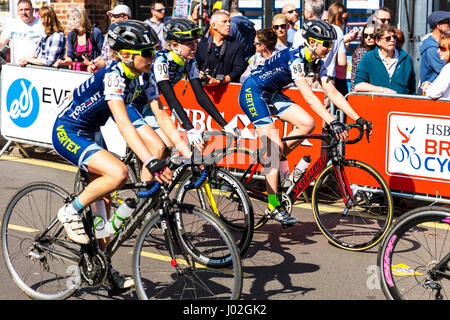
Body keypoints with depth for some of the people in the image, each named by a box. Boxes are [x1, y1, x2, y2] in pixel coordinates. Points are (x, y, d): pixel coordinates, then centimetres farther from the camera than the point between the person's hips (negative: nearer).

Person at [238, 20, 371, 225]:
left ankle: (271, 161, 8)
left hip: (271, 94, 8)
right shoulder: (295, 57, -28)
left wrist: (358, 119, -10)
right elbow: (308, 96, -38)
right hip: (252, 92, -8)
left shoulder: (316, 61, -3)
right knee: (275, 145, -16)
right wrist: (332, 122, -45)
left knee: (308, 123, -9)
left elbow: (333, 92, -3)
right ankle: (273, 207, -11)